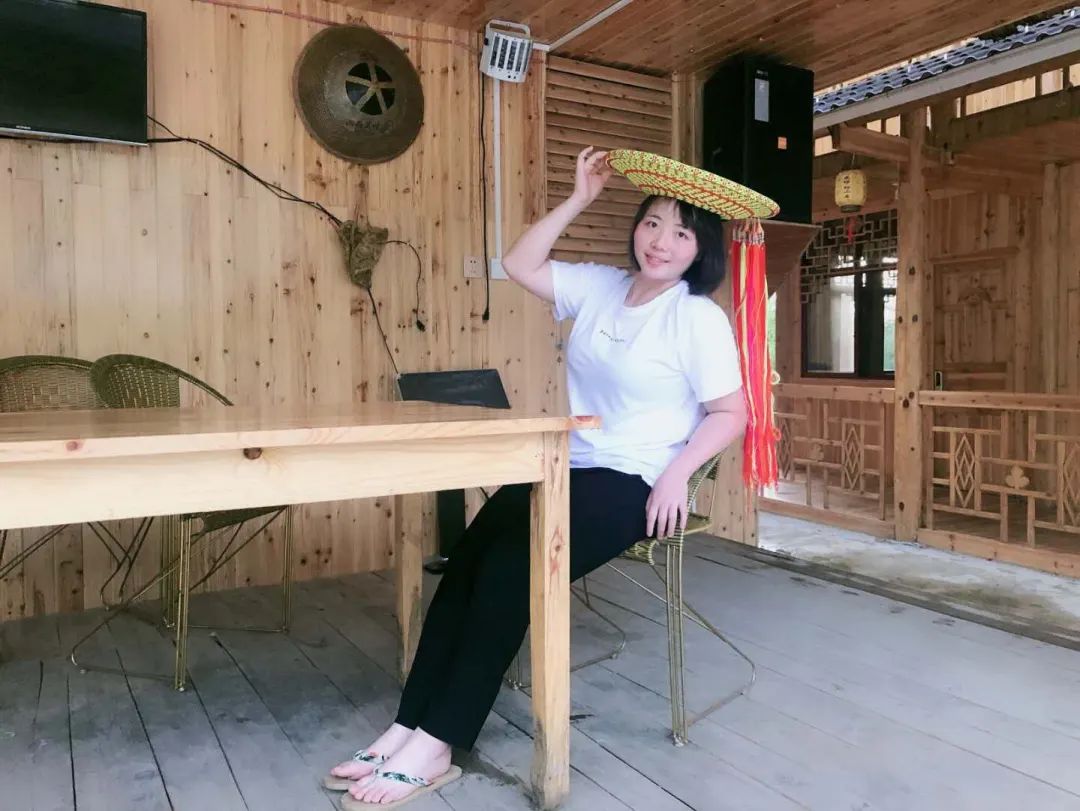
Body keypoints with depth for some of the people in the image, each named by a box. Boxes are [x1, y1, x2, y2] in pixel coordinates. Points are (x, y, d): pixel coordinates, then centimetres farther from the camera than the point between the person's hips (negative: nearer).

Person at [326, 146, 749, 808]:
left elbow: (730, 413, -7)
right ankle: (411, 726, -12)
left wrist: (677, 474, -20)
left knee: (512, 566, -25)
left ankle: (435, 746, -17)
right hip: (566, 468, 6)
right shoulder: (600, 286, 12)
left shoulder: (700, 318, -6)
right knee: (470, 559, -17)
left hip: (632, 483, -6)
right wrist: (579, 199, 7)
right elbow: (521, 265, 12)